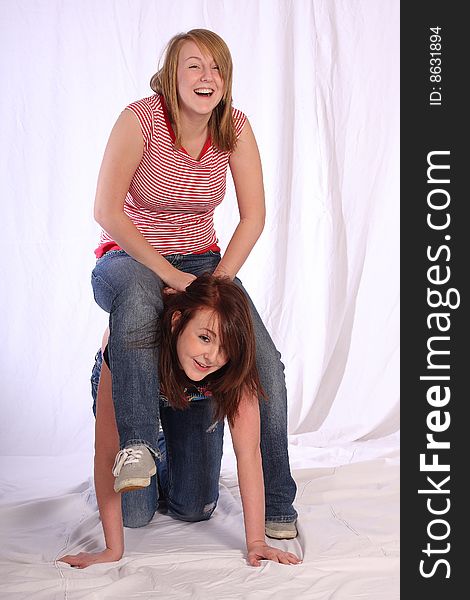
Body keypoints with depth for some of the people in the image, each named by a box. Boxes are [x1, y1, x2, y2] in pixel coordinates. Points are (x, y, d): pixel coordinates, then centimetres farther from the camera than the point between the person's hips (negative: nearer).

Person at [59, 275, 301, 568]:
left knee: (195, 510, -2)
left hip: (193, 400, 2)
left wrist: (256, 542, -37)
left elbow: (249, 453, -34)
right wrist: (113, 549, -40)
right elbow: (107, 453, -40)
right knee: (135, 515, -8)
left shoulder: (234, 367, -37)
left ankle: (167, 465, 31)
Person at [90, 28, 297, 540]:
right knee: (137, 287, -43)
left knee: (266, 363, -15)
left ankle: (276, 505, -2)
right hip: (129, 257, -3)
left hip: (200, 261, 4)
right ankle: (136, 444, -43)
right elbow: (106, 210, -21)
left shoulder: (235, 127, -5)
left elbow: (254, 216, -5)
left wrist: (217, 283, -16)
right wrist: (170, 274, -27)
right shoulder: (140, 119, -16)